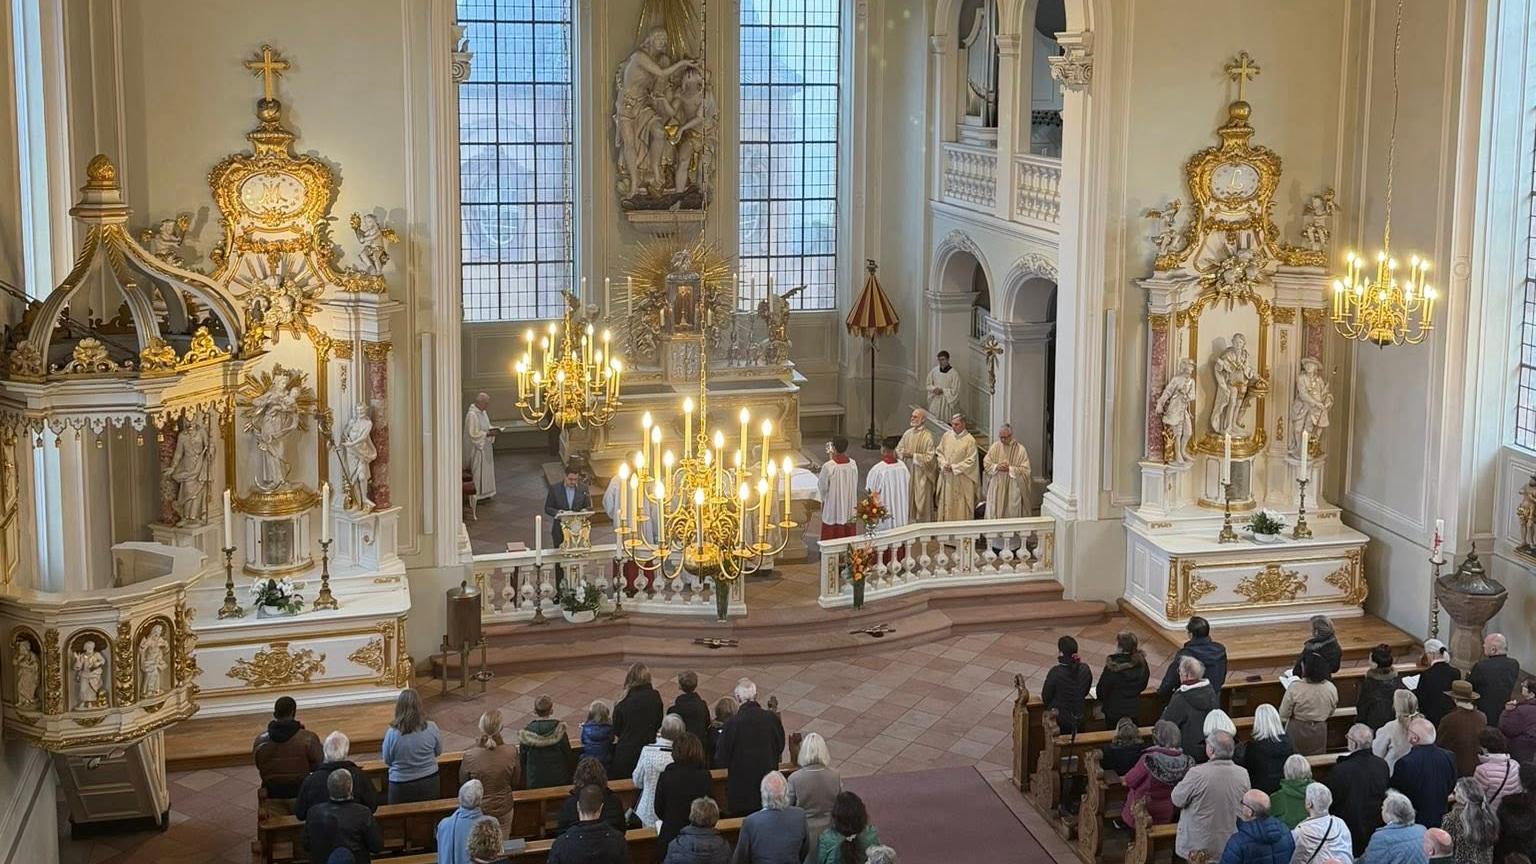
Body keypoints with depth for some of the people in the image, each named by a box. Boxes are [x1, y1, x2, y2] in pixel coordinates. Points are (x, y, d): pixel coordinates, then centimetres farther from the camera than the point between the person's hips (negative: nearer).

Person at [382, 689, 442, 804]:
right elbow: (438, 751, 1)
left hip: (401, 787, -2)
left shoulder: (391, 733, -21)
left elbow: (387, 760, -6)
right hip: (429, 783, 2)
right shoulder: (431, 728, -16)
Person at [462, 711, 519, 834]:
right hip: (503, 809, 1)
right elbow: (516, 783, -8)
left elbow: (462, 780, -4)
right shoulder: (511, 753, -22)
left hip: (479, 809, -1)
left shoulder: (470, 755, -26)